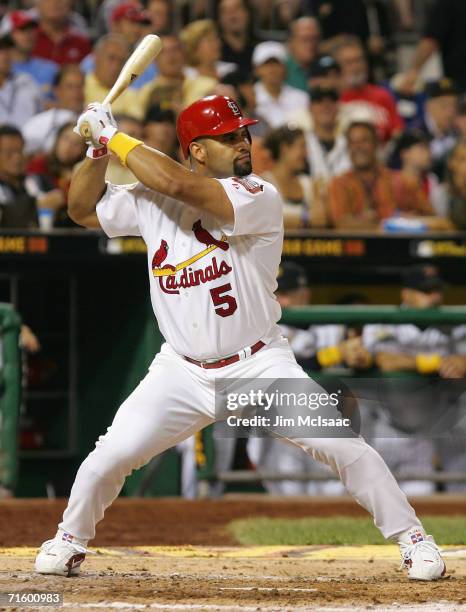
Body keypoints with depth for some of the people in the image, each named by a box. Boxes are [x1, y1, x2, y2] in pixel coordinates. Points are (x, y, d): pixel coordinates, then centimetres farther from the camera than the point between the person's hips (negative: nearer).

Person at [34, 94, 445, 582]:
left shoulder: (259, 198, -16)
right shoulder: (149, 200, 0)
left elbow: (178, 185, -28)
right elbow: (83, 209, 12)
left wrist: (116, 139, -18)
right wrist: (99, 151, -4)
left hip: (260, 365, -3)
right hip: (182, 372, 3)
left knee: (342, 445, -14)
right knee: (109, 458, -6)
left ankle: (411, 537, 1)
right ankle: (70, 540, 21)